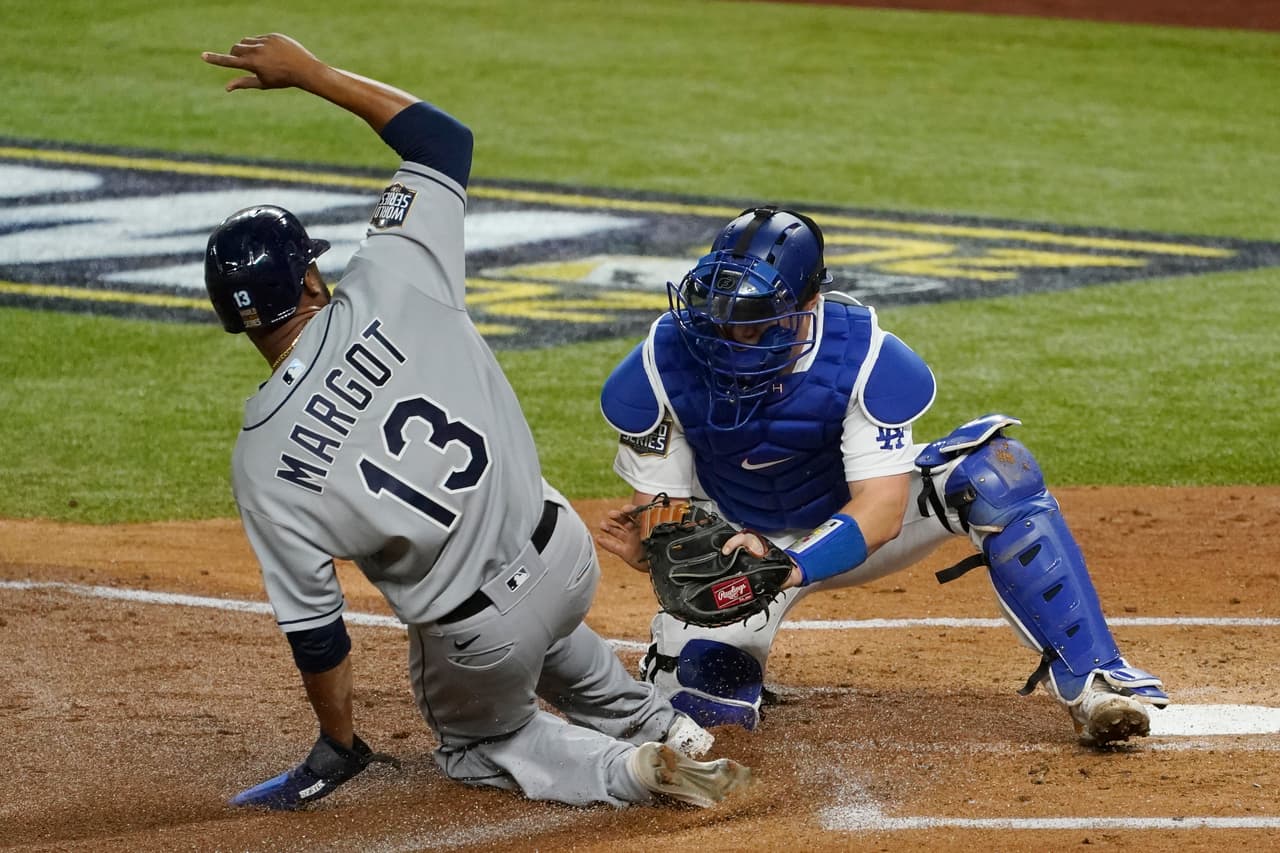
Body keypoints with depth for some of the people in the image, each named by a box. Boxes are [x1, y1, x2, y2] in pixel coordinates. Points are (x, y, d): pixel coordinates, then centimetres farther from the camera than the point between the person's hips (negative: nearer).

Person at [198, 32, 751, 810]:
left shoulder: (264, 464, -18)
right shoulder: (392, 290, -16)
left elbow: (315, 628, -10)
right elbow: (444, 137, -2)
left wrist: (338, 746, 5)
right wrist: (311, 73, 4)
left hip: (475, 641, -4)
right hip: (563, 552, 4)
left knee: (478, 746, 29)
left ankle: (633, 770, 3)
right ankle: (661, 726, 35)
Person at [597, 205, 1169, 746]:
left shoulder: (862, 355, -29)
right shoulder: (663, 364, -24)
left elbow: (881, 511, -33)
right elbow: (662, 500, -18)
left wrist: (791, 568, -51)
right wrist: (648, 547, -43)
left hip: (848, 526, -1)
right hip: (735, 541, 1)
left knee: (996, 472, -28)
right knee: (706, 703, -21)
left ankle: (1087, 682, -26)